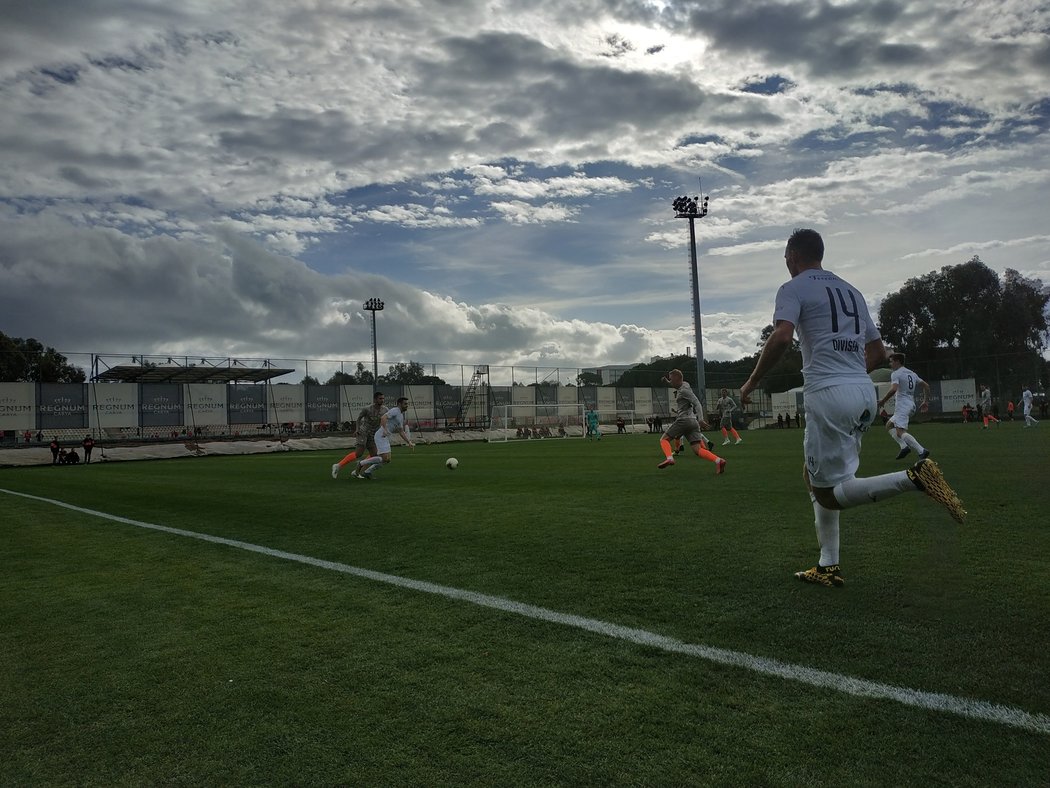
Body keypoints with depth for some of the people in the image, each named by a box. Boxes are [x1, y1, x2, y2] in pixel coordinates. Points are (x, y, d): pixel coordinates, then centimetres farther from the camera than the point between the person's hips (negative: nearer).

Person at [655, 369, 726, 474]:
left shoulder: (684, 390, -7)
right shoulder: (684, 385, 19)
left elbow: (697, 404, -16)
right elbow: (676, 386, 44)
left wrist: (700, 419, -27)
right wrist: (667, 382, 28)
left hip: (683, 420, -9)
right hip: (693, 421, 9)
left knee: (664, 439, 3)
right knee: (698, 450, -2)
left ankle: (669, 458, -20)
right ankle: (718, 460, -22)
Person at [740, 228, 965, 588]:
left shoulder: (794, 288, 1)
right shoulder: (850, 290, 23)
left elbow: (781, 337, -18)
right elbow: (878, 352, 23)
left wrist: (752, 382, -8)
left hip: (829, 395, -8)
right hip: (865, 393, 8)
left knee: (829, 493, -4)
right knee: (815, 477, 18)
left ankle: (913, 478, -21)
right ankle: (828, 567, 17)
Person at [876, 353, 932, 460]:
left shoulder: (895, 374, -6)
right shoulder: (911, 373, 20)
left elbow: (893, 389, -23)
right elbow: (926, 385, 21)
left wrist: (883, 401, -13)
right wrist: (926, 402, 25)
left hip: (902, 406, -10)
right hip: (911, 404, 10)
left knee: (900, 432, -18)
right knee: (889, 425, 19)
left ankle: (921, 451, -32)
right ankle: (904, 446, 0)